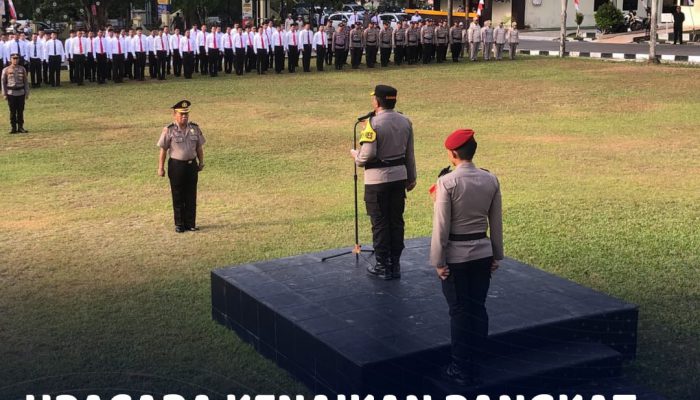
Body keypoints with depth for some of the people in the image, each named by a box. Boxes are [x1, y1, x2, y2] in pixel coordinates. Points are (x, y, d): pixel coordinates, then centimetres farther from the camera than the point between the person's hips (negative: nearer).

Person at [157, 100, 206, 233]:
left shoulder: (195, 128, 4)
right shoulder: (169, 130, -7)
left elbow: (199, 148, 13)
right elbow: (163, 150, -5)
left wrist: (201, 163, 13)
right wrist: (161, 168, -5)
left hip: (192, 165, 3)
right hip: (176, 166, -3)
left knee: (191, 197, 8)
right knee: (178, 197, 5)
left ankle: (191, 223, 16)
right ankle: (179, 224, 14)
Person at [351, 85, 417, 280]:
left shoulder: (373, 123, -17)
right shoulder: (405, 121, 4)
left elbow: (367, 154, -22)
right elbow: (409, 154, 10)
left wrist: (355, 154, 0)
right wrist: (411, 177, 19)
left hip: (377, 179, -6)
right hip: (399, 177, 6)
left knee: (380, 223, 4)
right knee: (396, 221, 13)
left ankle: (383, 267, 11)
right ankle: (395, 265, 20)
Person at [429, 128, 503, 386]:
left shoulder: (447, 182, -16)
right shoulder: (490, 180, -1)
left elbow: (441, 226, -15)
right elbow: (496, 222, 6)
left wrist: (438, 261, -7)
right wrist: (497, 255, 16)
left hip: (455, 255, -5)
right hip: (483, 251, 5)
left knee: (459, 311, 5)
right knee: (478, 307, 14)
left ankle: (462, 370, 14)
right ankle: (475, 363, 24)